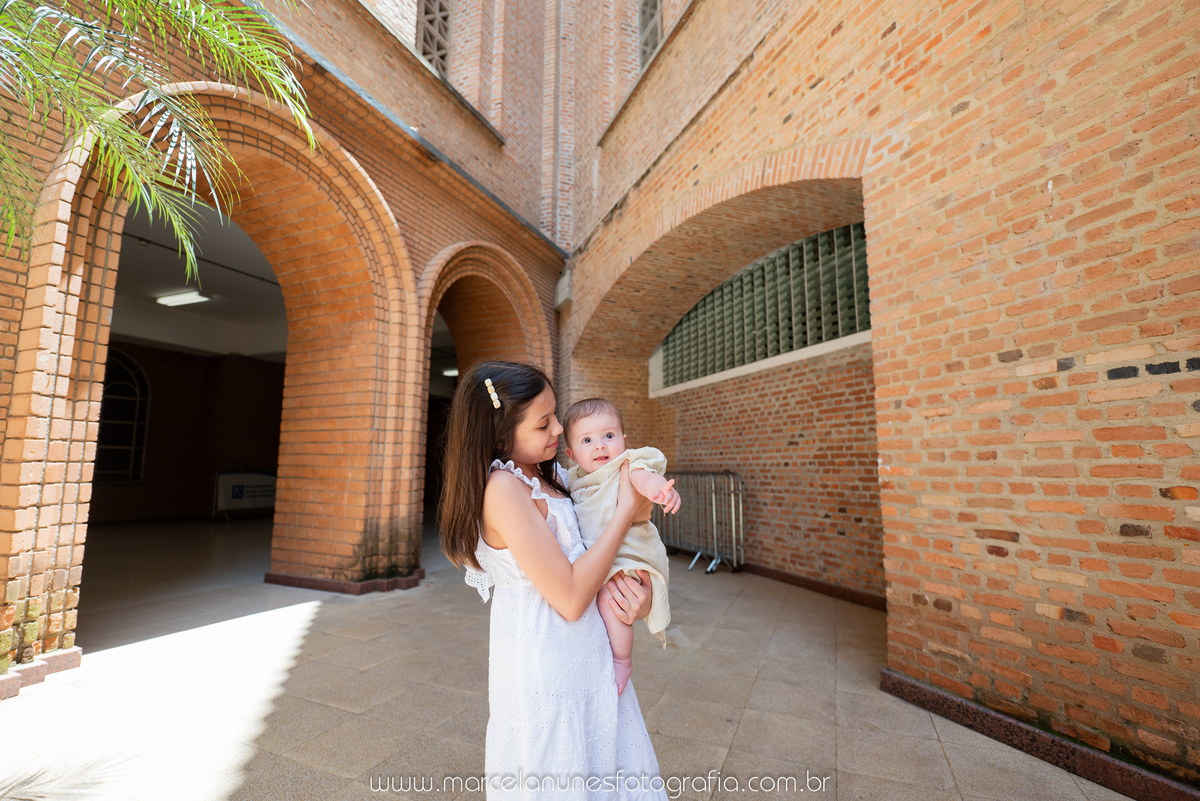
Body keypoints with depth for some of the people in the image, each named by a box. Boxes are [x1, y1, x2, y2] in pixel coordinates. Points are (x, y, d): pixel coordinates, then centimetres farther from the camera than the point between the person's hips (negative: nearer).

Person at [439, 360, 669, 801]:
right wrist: (626, 510, -20)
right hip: (545, 666, -8)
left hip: (583, 658, 8)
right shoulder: (503, 488, -24)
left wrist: (640, 586, -8)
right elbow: (570, 597, -25)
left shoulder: (544, 476, 3)